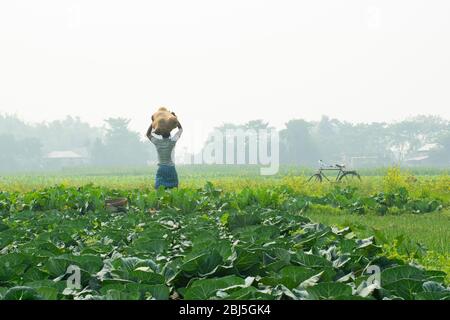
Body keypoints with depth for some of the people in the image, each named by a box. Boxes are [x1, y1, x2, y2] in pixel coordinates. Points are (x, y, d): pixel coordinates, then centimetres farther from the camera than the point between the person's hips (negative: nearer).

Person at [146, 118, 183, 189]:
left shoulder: (157, 142, 0)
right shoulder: (172, 141, -3)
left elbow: (148, 134, 19)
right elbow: (180, 129, 11)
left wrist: (152, 123, 17)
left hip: (161, 168, 1)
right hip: (171, 168, -1)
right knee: (173, 188, 0)